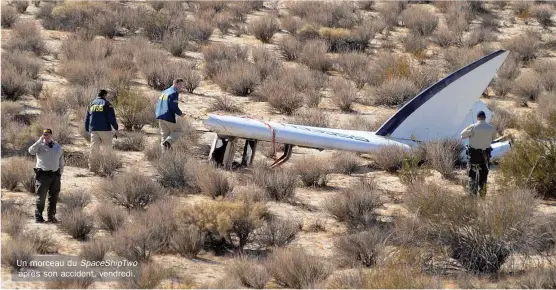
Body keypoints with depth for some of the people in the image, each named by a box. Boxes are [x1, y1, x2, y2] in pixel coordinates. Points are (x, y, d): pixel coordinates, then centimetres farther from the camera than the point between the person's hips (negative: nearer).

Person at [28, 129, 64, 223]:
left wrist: (60, 173, 14)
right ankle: (38, 216, 2)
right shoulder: (40, 145, -2)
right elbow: (31, 151, -23)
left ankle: (51, 216, 15)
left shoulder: (57, 146, 12)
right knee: (41, 196, -4)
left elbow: (61, 161, 20)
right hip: (43, 174, -4)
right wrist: (40, 141, -23)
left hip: (55, 175, 4)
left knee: (54, 197, 7)